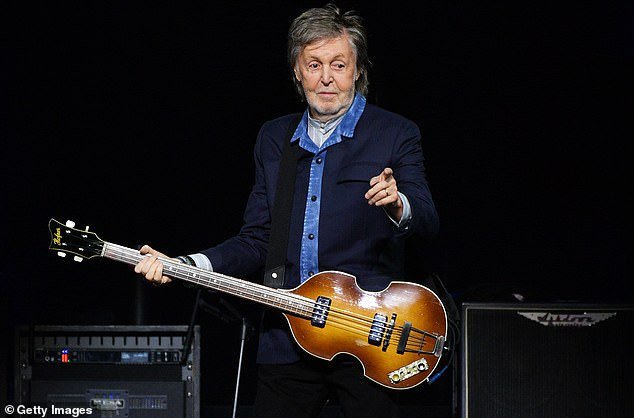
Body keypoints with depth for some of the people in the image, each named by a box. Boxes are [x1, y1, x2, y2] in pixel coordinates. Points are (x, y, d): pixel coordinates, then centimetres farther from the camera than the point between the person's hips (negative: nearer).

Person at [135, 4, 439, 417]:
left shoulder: (395, 134, 0)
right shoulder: (273, 139, 14)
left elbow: (428, 222, -10)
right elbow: (257, 240, 13)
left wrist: (397, 205, -33)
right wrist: (185, 266, -1)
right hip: (286, 341, 4)